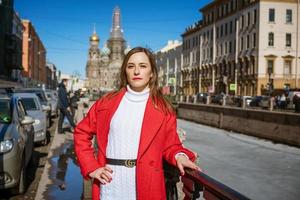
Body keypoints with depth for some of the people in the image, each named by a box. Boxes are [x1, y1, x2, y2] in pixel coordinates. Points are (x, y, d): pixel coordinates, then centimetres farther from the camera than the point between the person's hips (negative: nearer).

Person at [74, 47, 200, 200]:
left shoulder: (163, 109, 1)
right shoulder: (108, 102, 3)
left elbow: (170, 146, 5)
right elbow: (81, 132, 9)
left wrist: (179, 156, -16)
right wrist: (91, 167, 0)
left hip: (146, 185, 0)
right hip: (110, 185, 1)